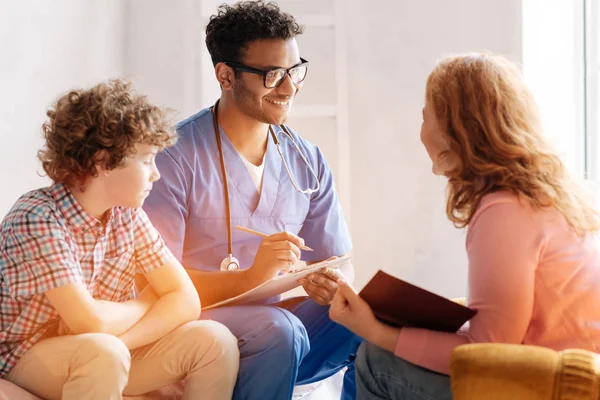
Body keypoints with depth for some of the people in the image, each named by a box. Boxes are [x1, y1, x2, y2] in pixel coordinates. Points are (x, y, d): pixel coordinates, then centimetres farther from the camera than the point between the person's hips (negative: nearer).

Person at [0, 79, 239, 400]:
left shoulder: (128, 214, -3)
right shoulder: (35, 219, -22)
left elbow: (185, 300, -5)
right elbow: (90, 322, -29)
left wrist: (114, 345, -20)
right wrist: (146, 303, -9)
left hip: (107, 354, 6)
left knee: (214, 340, -11)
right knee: (104, 353, -34)